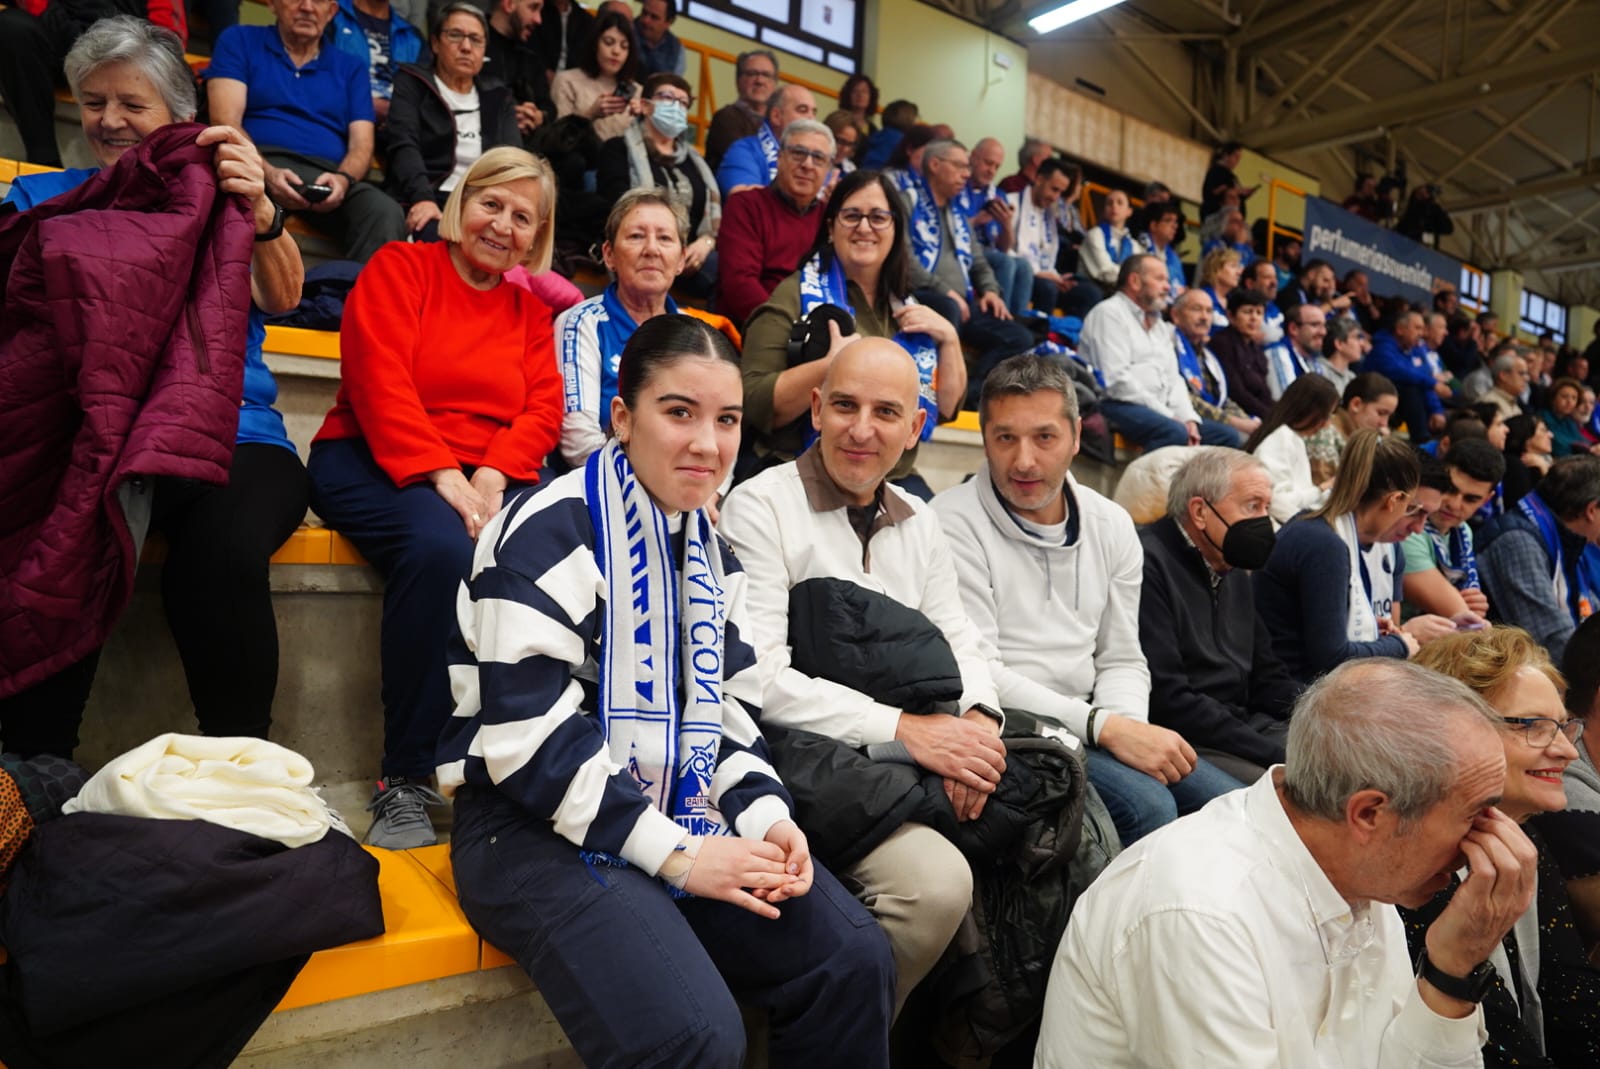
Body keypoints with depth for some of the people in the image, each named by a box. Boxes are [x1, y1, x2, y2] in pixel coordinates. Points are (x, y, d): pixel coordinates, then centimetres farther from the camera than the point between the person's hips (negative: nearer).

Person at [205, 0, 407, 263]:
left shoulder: (351, 68, 24)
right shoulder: (240, 41, 17)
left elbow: (361, 144, 12)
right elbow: (225, 122, 4)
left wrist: (343, 178, -14)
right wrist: (266, 172, -17)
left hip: (330, 176, 2)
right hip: (260, 166, -1)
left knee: (387, 213, -33)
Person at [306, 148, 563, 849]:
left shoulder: (531, 310, 19)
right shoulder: (400, 268, 7)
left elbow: (543, 409, 5)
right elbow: (381, 383, -7)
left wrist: (491, 477, -14)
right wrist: (441, 475, -21)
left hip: (489, 477, 4)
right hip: (376, 463, -3)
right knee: (440, 546, -37)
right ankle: (404, 779, -22)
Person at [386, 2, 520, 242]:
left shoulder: (498, 97, 23)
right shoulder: (412, 84, 13)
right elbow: (404, 147, -3)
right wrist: (422, 198, -24)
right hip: (431, 202, -3)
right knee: (438, 240, -39)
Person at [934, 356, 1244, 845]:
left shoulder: (1112, 525, 9)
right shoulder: (954, 524, -11)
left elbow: (1121, 660, 13)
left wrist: (1126, 724, -10)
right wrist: (1104, 726, -20)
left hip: (1091, 725, 7)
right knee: (1147, 805, -27)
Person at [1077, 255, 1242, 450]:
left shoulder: (1158, 324, 25)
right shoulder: (1109, 313, -3)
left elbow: (1173, 378, 22)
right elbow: (1117, 380, -15)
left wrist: (1188, 418, 1)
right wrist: (1169, 416, -14)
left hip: (1159, 410, 9)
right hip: (1118, 406, -9)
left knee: (1228, 435, -2)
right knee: (1175, 433, -34)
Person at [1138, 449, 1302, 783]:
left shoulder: (1234, 572, 18)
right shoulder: (1147, 565, -15)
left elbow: (1268, 678, 22)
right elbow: (1165, 700, -22)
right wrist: (1277, 756, -19)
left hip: (1245, 724, 10)